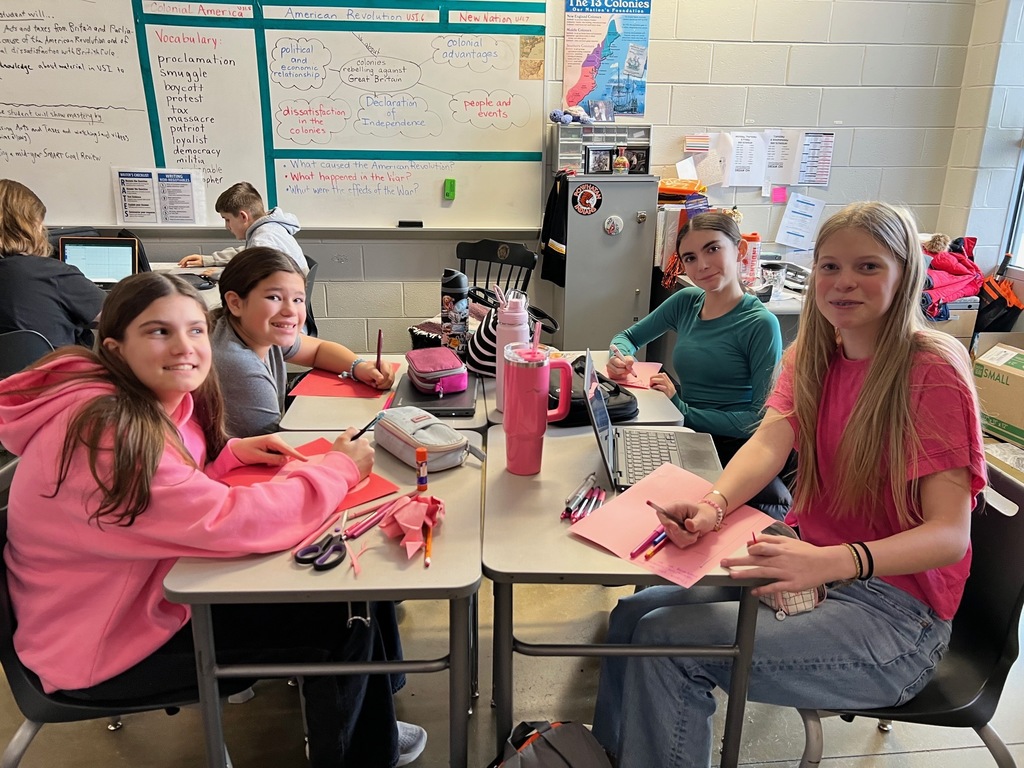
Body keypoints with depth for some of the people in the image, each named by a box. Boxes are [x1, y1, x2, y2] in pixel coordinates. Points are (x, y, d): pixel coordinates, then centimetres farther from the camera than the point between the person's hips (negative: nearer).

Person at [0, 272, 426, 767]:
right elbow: (228, 523, -34)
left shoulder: (160, 403, -1)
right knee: (342, 622, -10)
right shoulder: (105, 429, -29)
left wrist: (231, 453, -5)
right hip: (105, 648, -8)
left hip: (154, 589, 9)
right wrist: (339, 468, -23)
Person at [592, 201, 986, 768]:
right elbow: (769, 442, -11)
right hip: (813, 570, 7)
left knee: (667, 641, -19)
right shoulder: (811, 356, 6)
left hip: (893, 613, -6)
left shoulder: (931, 373, -15)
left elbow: (951, 534, -22)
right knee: (635, 613, -3)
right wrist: (713, 504, -33)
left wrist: (833, 561, -41)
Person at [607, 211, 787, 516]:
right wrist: (621, 357, -5)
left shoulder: (761, 324, -10)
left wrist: (683, 409, -17)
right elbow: (627, 337, 19)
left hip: (733, 450, -6)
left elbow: (763, 419, -13)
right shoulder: (685, 302, 7)